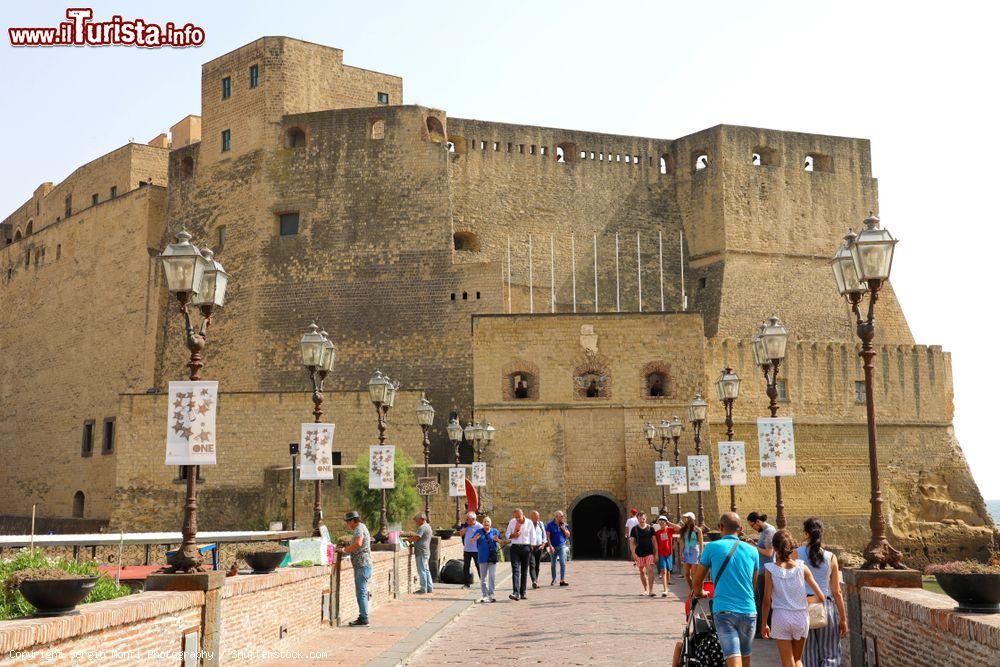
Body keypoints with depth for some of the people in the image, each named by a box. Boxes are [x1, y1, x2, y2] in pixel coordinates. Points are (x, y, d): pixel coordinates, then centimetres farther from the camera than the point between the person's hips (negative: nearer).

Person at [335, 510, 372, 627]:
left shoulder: (359, 528, -11)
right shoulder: (360, 528, 20)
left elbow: (358, 544, -29)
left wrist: (344, 550, -19)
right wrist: (345, 549, 18)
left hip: (362, 565, -11)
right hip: (361, 565, 11)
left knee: (361, 592, -9)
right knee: (361, 592, 12)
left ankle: (364, 619, -8)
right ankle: (362, 617, 16)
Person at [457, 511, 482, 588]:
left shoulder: (479, 526, -8)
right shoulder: (466, 526, 8)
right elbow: (461, 534, 6)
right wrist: (465, 526, -7)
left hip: (476, 550, -6)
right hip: (467, 550, 6)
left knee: (479, 566, -2)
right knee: (466, 566, 7)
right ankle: (466, 583, 15)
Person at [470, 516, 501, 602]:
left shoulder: (495, 531, 7)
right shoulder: (478, 532, 7)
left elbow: (501, 542, 8)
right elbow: (471, 542, 5)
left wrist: (497, 540, -14)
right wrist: (475, 539, -17)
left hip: (492, 557, -1)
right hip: (482, 557, 1)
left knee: (492, 576, -8)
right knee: (483, 577, 6)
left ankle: (491, 594, -4)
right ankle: (485, 595, 13)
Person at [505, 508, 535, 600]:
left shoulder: (529, 523, 2)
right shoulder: (511, 522, 5)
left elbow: (532, 536, 7)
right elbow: (507, 534, 12)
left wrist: (531, 548, 1)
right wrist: (513, 535, -9)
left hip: (526, 547, 0)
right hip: (514, 548, 0)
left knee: (524, 571, 6)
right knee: (515, 570, -12)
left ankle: (522, 593, 14)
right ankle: (516, 593, -20)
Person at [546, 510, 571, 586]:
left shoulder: (564, 524, 7)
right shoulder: (550, 524, -4)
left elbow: (568, 535, 9)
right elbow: (547, 536, -6)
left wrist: (564, 529, -8)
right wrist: (550, 546, -14)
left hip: (562, 546, 1)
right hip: (553, 547, -1)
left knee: (563, 563, -11)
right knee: (553, 564, 9)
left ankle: (562, 580, -13)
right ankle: (553, 580, 25)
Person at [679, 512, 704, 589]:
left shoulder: (697, 530, -5)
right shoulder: (683, 530, 9)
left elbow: (701, 543, -6)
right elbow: (682, 543, 9)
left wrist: (700, 554, -12)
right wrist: (681, 554, 5)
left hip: (694, 553, -5)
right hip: (686, 553, 5)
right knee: (686, 574, 7)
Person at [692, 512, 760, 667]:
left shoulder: (712, 547, 1)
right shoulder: (752, 550, 8)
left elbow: (697, 581, 9)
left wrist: (699, 593, 31)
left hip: (724, 610, -3)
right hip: (748, 610, 3)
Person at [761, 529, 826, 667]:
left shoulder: (770, 569, -9)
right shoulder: (802, 567, -5)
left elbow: (767, 601, -7)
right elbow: (821, 597, -1)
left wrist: (764, 624, 4)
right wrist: (807, 602, 19)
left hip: (781, 618, -2)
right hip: (801, 617, 2)